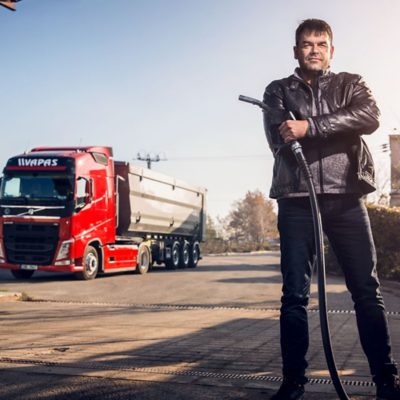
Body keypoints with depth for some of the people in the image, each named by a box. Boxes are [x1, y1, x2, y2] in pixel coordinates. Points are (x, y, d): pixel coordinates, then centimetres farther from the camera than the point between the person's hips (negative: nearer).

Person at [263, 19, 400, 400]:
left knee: (367, 291, -1)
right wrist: (338, 130, -9)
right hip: (295, 197, 0)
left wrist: (309, 126, -16)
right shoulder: (278, 91, 16)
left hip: (345, 196, 1)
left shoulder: (350, 83, 16)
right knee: (295, 294, 0)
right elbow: (279, 139, -2)